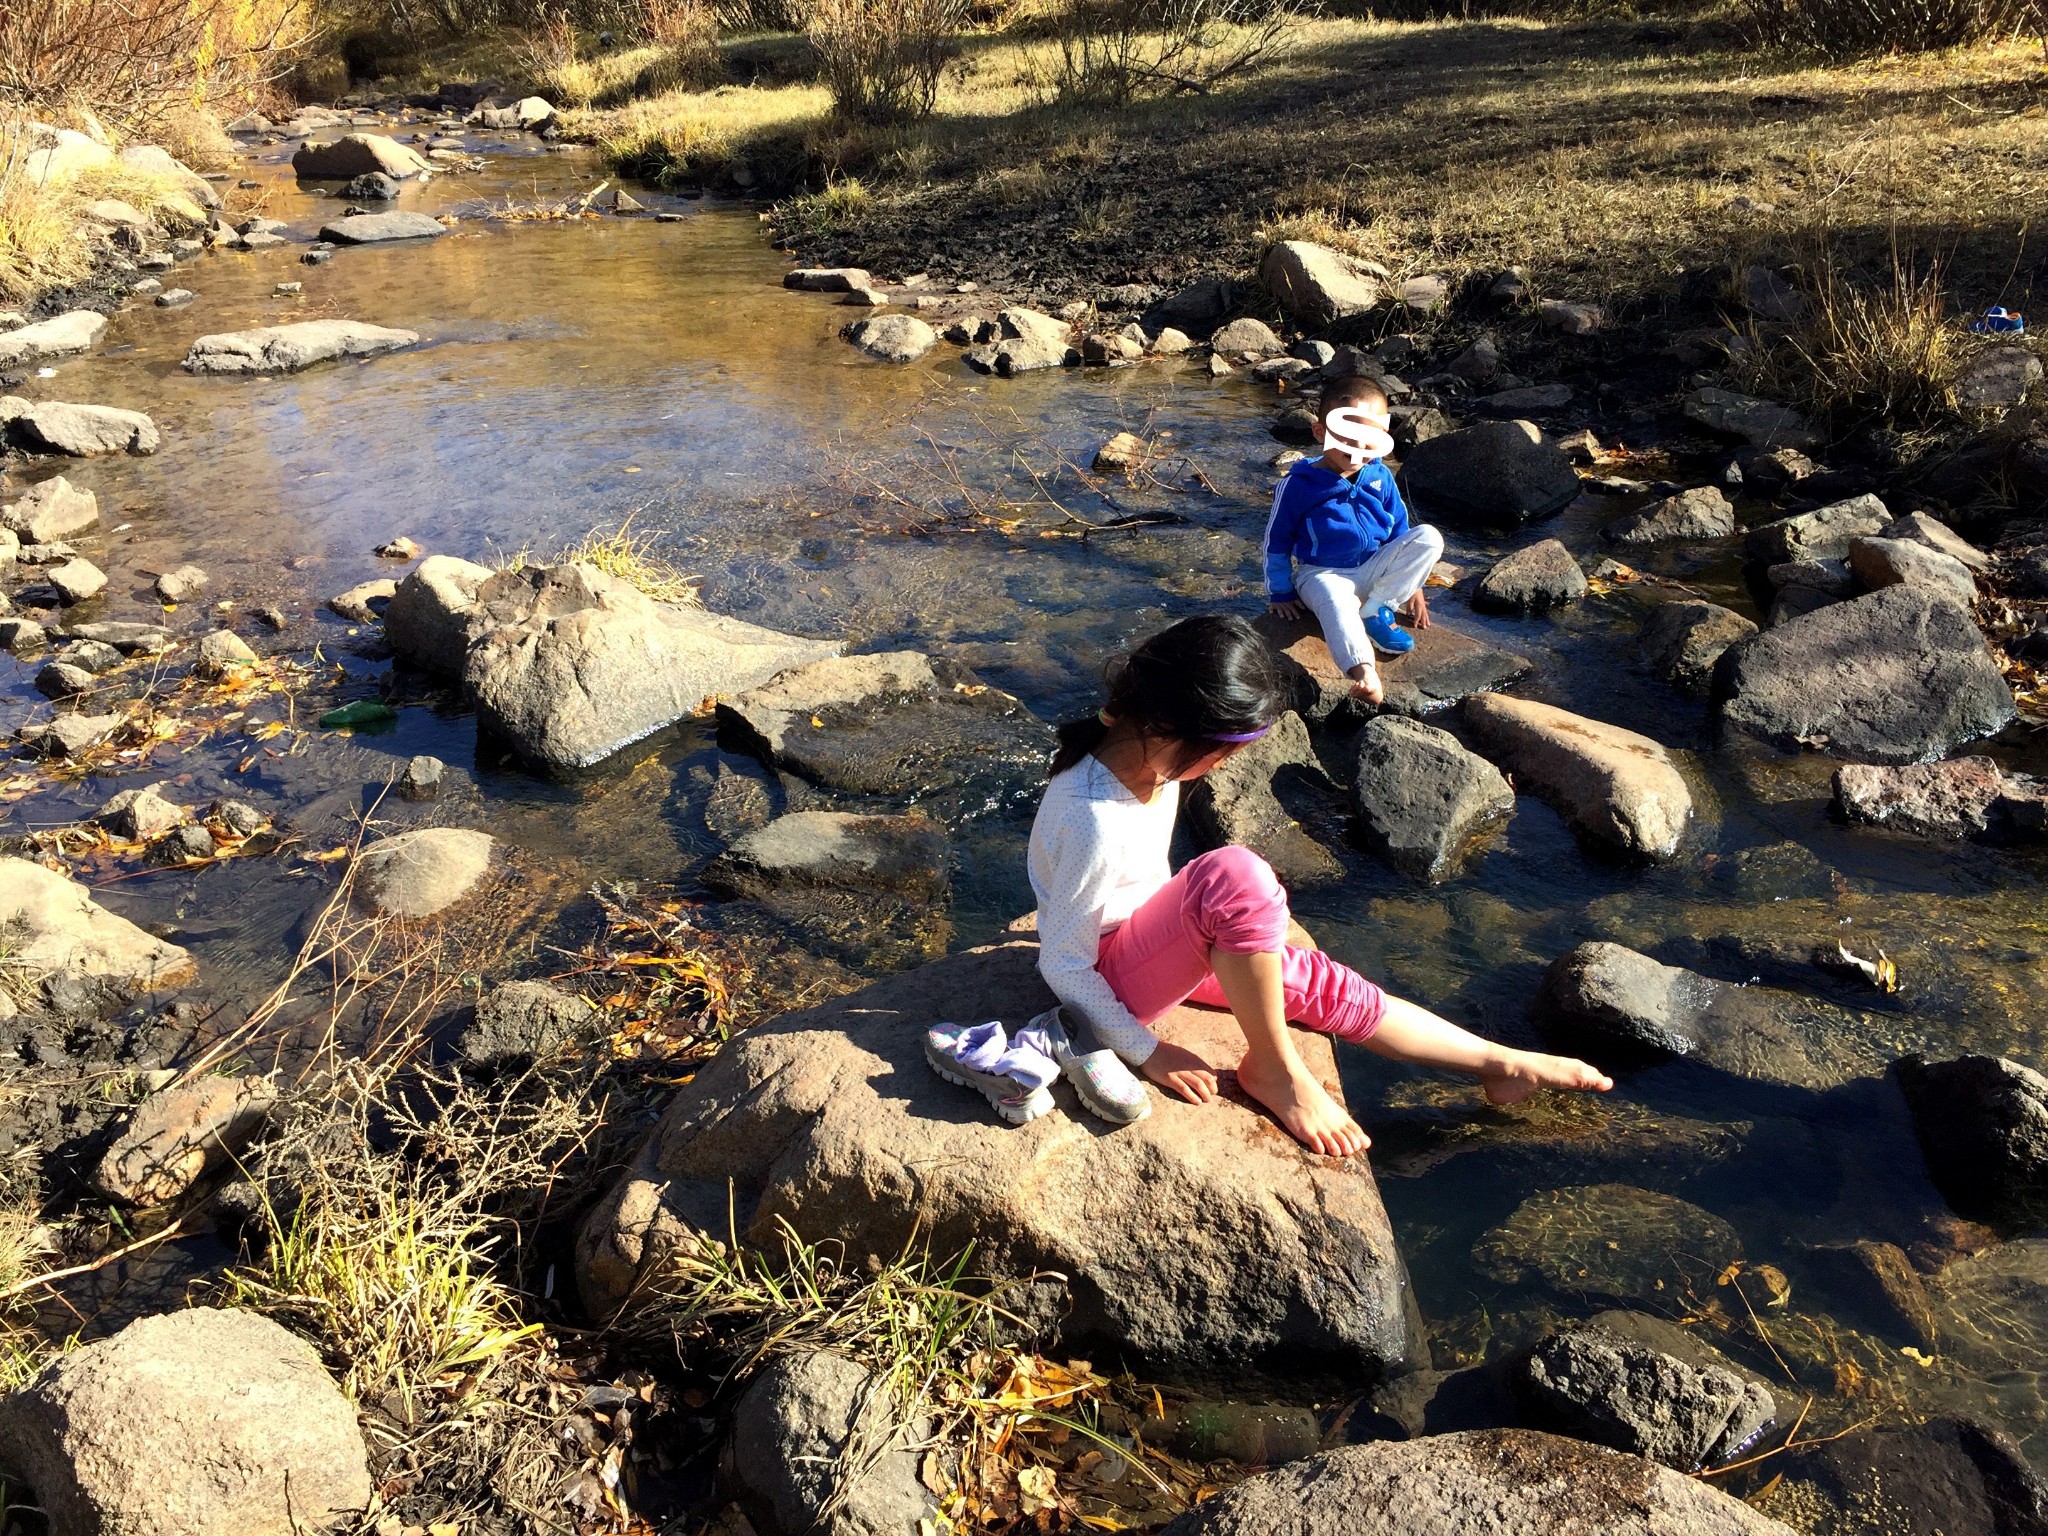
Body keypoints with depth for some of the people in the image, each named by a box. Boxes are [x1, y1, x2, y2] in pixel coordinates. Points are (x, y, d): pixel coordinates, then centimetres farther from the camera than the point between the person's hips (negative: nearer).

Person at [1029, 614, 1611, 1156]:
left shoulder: (1145, 753, -8)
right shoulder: (1095, 820, -33)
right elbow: (1063, 965, -23)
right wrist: (1147, 1052, -17)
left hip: (1153, 940, 9)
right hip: (1108, 976, -9)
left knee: (1320, 983, 6)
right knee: (1236, 877, -34)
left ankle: (1501, 1064, 24)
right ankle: (1273, 1069, -12)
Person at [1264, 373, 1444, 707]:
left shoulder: (1380, 477, 2)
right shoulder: (1298, 485, -11)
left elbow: (1398, 531, 13)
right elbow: (1277, 542, -2)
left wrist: (1410, 586, 11)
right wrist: (1281, 594, -1)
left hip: (1375, 569, 5)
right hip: (1324, 574, -5)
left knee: (1429, 538, -16)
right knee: (1333, 599, -40)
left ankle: (1375, 612, -17)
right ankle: (1363, 672, -63)